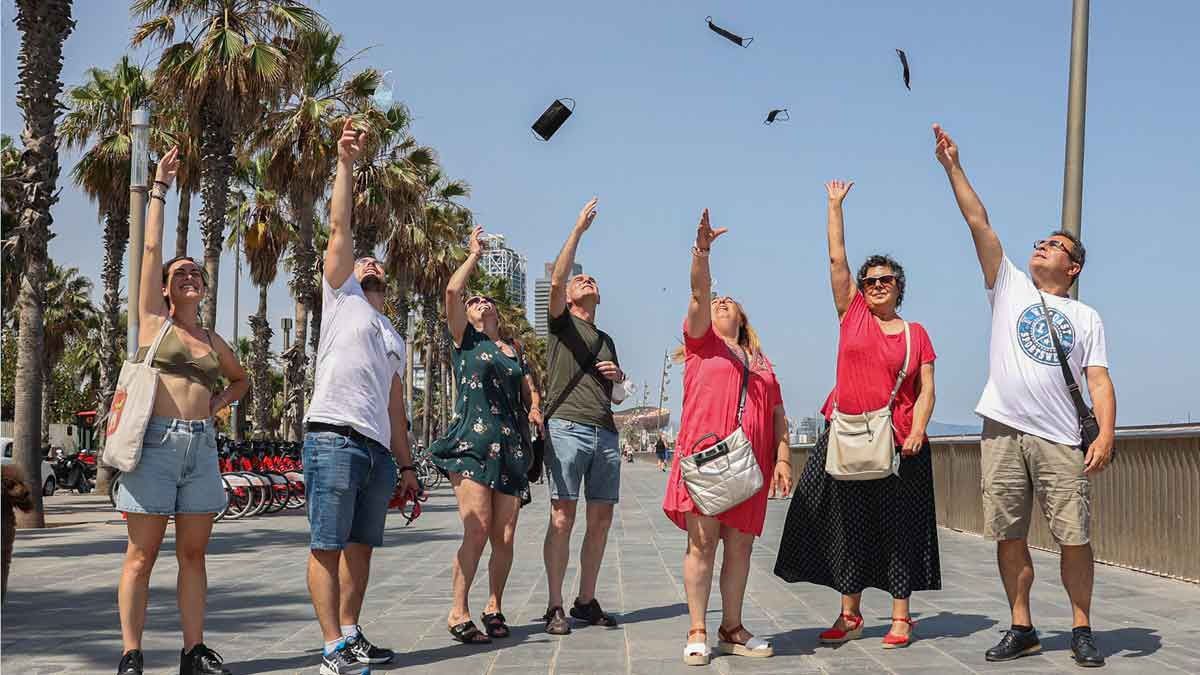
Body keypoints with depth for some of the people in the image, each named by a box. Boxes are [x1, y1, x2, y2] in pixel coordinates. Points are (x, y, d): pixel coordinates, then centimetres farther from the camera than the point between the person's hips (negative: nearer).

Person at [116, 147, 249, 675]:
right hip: (156, 442, -4)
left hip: (201, 447, 5)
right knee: (142, 555, -3)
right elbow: (151, 248, 1)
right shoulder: (153, 321, 5)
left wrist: (218, 404, 14)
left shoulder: (214, 343, 16)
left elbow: (241, 380, 35)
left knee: (193, 554, 6)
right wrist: (160, 188, 4)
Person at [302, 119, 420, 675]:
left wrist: (406, 463, 18)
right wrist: (346, 162, -2)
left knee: (361, 545, 8)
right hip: (334, 438, -7)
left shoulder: (393, 338, 28)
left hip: (379, 448, 7)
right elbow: (340, 227, 3)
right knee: (327, 546, -6)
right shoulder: (340, 295, 13)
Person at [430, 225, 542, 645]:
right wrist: (475, 255, 8)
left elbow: (530, 391, 24)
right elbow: (452, 291, -5)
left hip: (511, 449, 5)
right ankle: (458, 614, -6)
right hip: (472, 444, -5)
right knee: (477, 531, -14)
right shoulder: (466, 339, 8)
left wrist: (535, 410, 1)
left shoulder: (514, 351, 22)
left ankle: (494, 607, 17)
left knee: (505, 537, 1)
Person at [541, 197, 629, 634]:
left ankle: (586, 602, 12)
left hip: (606, 433, 6)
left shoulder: (606, 340, 29)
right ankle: (555, 607, -7)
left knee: (601, 520, 4)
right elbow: (556, 280, -9)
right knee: (563, 518, -10)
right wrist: (578, 230, -10)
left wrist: (618, 377, 9)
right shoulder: (561, 322, 11)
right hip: (567, 426, -6)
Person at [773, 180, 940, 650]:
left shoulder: (916, 334, 7)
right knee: (849, 526, 5)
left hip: (899, 443, -1)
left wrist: (917, 431, -12)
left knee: (899, 528, 3)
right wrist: (835, 205, 9)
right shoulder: (852, 315, 8)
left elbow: (926, 389, 2)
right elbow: (836, 259, 7)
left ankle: (901, 617, 11)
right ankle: (850, 615, 15)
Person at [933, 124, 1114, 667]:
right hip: (1003, 433, 1)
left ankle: (1082, 631, 11)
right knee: (1009, 537, 4)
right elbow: (979, 223, 7)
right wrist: (953, 166, 1)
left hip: (1060, 439, -1)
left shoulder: (1086, 318, 13)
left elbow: (1099, 381, 5)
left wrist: (1105, 435, -10)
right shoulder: (1009, 287, 14)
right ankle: (1022, 629, 15)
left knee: (1074, 538, -2)